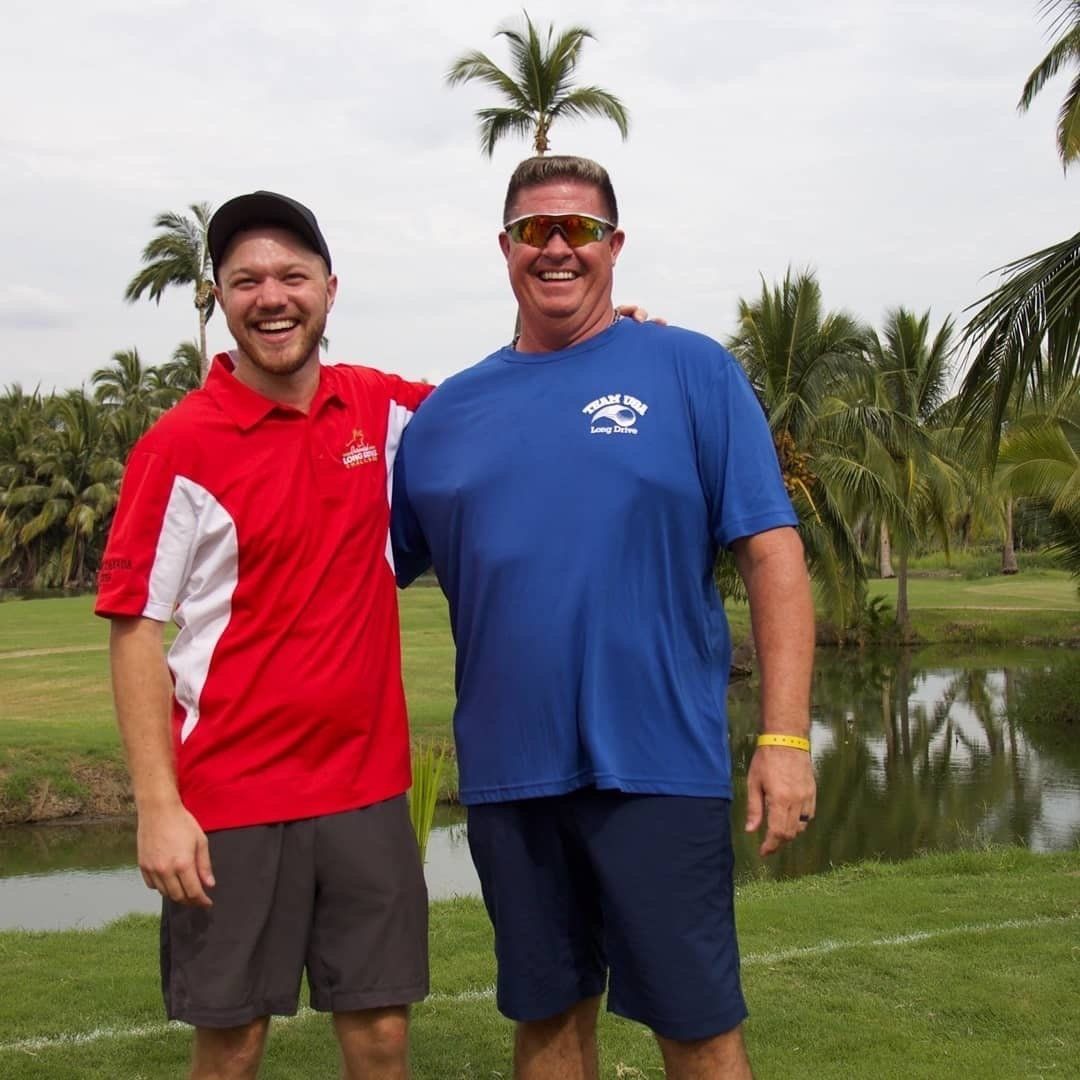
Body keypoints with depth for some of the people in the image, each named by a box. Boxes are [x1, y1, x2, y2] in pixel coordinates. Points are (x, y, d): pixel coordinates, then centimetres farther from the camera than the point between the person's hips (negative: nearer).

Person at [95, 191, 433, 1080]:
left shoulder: (382, 409, 4)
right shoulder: (181, 445, -9)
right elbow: (135, 630, -9)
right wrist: (158, 805, -15)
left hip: (366, 788, 4)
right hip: (230, 799, -3)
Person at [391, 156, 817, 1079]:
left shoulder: (692, 372, -1)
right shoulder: (448, 412, 9)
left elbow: (771, 553, -5)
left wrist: (785, 735, -12)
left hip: (659, 762, -3)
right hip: (506, 771, 4)